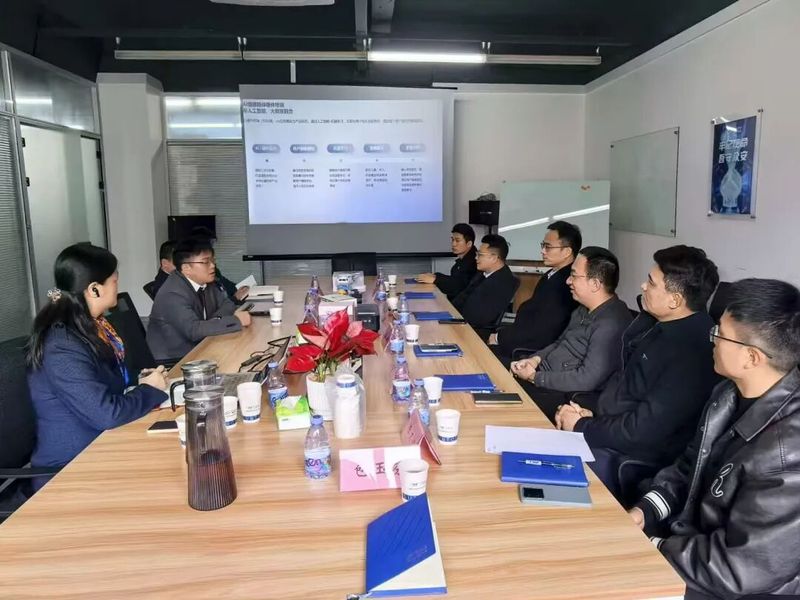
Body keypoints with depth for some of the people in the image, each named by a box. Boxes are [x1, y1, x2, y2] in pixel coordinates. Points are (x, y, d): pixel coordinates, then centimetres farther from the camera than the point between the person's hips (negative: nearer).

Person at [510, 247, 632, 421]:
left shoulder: (611, 324, -23)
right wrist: (536, 359, -1)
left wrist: (534, 377, -18)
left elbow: (586, 380, -26)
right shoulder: (584, 310, 8)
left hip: (565, 397, -9)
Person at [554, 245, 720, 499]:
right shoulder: (658, 326, 4)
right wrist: (588, 414, -1)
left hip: (630, 460, -8)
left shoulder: (693, 352, -26)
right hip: (609, 431, 8)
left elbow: (643, 431, -25)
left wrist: (581, 426, -14)